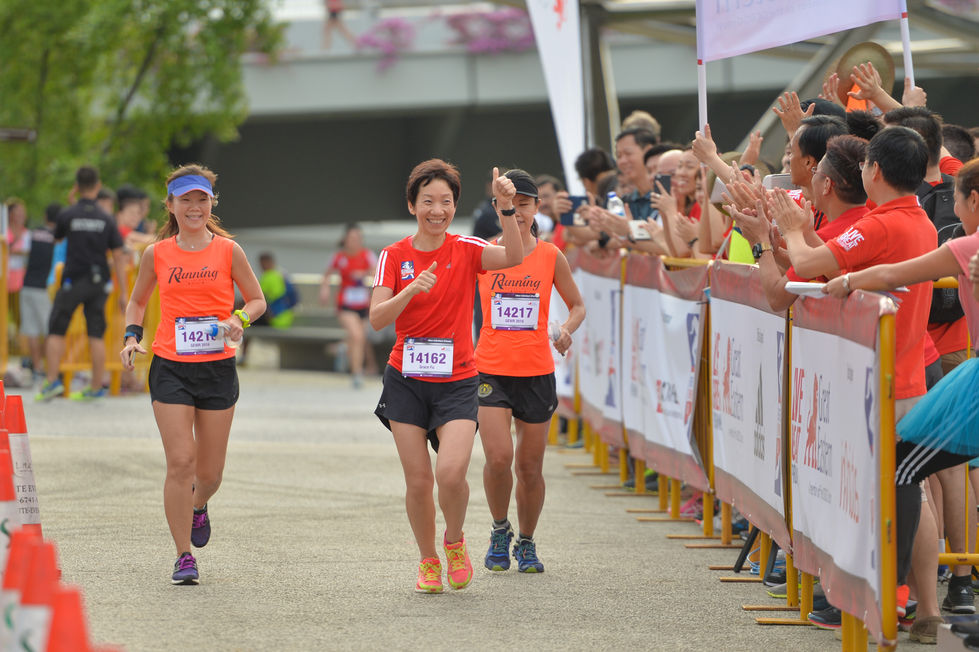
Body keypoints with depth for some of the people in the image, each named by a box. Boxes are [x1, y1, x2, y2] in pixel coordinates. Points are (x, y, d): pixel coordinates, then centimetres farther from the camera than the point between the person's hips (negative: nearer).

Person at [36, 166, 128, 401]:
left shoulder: (68, 215, -7)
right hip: (98, 282, 2)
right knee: (96, 335, 6)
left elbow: (57, 238, 14)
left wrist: (72, 200, 22)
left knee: (56, 331, 6)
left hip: (73, 280, -2)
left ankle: (52, 380, -2)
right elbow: (118, 256, -2)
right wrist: (123, 293, 3)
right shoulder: (107, 219, -1)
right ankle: (97, 387, 7)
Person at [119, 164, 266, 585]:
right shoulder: (157, 254, 3)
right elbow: (137, 302, 18)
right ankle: (184, 556, -1)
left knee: (210, 471, 6)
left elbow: (257, 300, 8)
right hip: (170, 369, 0)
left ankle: (198, 506, 43)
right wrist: (132, 336, 1)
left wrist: (239, 319, -12)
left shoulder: (228, 251, 0)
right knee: (180, 461, -11)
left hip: (217, 368, 1)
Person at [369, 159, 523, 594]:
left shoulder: (465, 251, -2)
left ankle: (455, 542, 11)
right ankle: (428, 561, 22)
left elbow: (513, 257, -21)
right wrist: (412, 289, -26)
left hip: (456, 382, -1)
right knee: (418, 481, 0)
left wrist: (506, 208, -33)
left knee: (451, 473, -18)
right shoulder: (395, 256, 1)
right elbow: (377, 318, -10)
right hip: (406, 380, 1)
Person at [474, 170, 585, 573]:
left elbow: (577, 305, 14)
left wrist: (566, 329, -7)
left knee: (530, 467, 6)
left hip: (536, 373, 1)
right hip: (490, 370, -1)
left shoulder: (550, 257, 3)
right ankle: (500, 531, 8)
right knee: (498, 457, -17)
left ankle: (526, 543, 26)